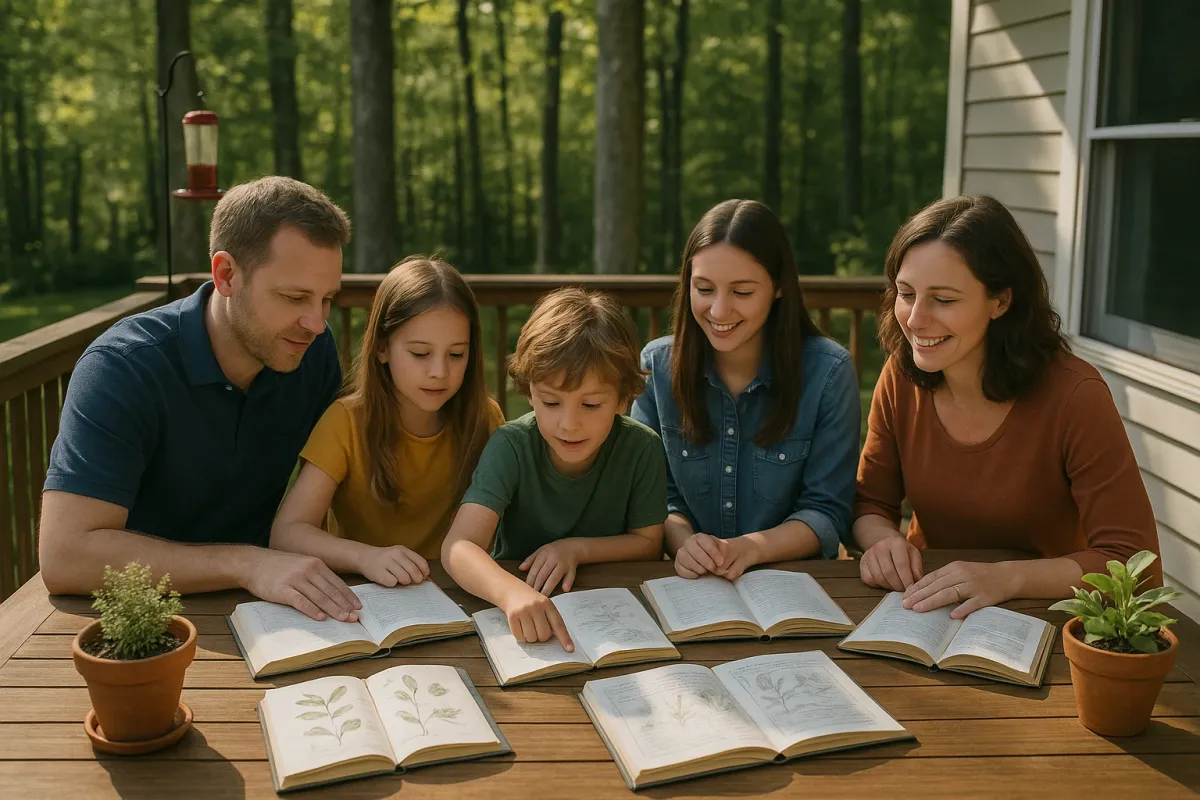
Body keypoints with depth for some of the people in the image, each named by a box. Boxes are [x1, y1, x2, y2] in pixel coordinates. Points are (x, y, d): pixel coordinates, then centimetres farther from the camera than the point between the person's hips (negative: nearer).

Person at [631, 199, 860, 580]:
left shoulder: (829, 372, -8)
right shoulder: (656, 366, -2)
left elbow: (826, 512, -6)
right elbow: (657, 495, 2)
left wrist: (752, 548, -24)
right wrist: (683, 542, -20)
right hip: (686, 585, 1)